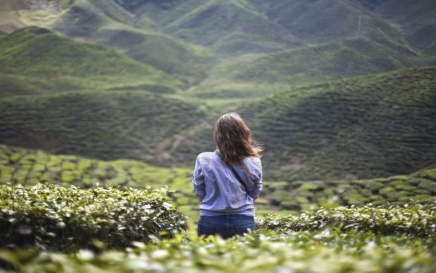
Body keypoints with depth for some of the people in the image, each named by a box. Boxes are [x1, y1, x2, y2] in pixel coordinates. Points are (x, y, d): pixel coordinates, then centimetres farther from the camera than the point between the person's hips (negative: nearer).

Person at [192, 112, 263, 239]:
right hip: (244, 222, 1)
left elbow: (199, 193, 1)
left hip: (210, 222, 0)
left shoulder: (204, 160, -11)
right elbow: (254, 194, 6)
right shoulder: (253, 162, -8)